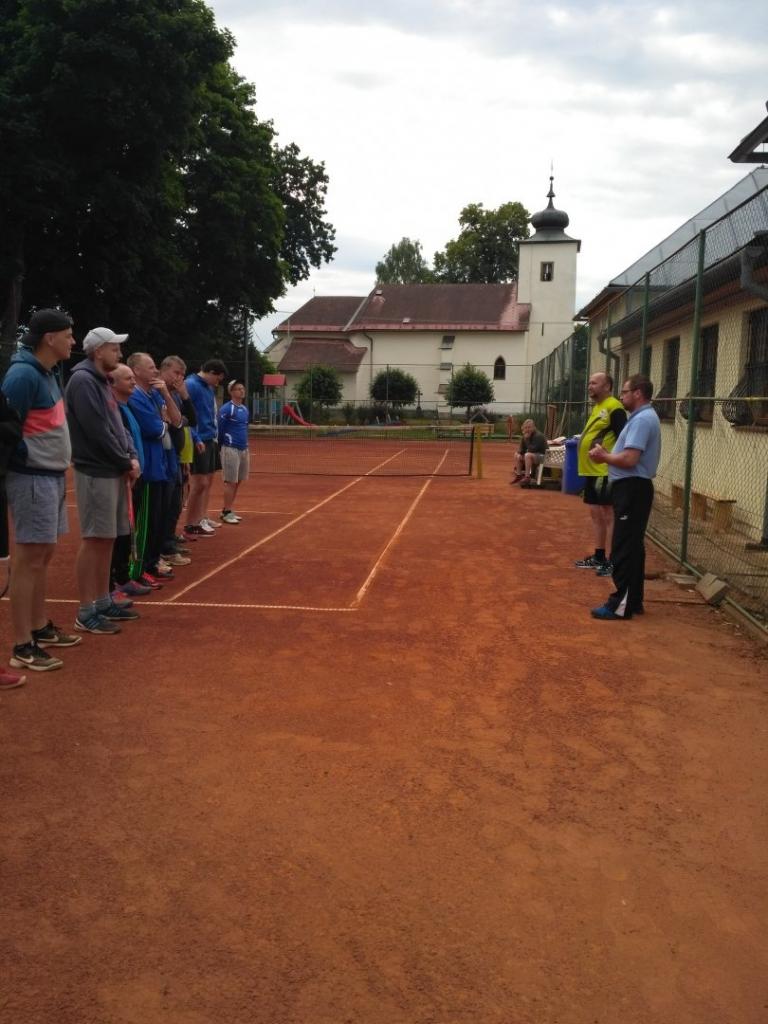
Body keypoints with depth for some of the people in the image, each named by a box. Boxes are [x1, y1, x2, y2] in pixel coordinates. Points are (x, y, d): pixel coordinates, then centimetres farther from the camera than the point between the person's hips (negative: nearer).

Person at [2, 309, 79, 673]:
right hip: (32, 479, -10)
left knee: (43, 555, 16)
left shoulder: (46, 373, 13)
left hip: (51, 476, 10)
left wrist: (55, 470, 16)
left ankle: (40, 628, 28)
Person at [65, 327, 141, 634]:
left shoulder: (102, 382, 17)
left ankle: (104, 602, 21)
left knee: (107, 539, 12)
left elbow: (118, 426, 20)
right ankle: (86, 613, -2)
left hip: (113, 472, 9)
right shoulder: (83, 381, -13)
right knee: (94, 540, -7)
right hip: (96, 473, -9)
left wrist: (132, 456, 4)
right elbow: (98, 432, -19)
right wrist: (126, 463, -10)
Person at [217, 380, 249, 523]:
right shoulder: (226, 409, -11)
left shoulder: (245, 409, 14)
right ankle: (227, 512, 3)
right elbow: (219, 429, -10)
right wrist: (221, 448, -6)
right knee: (230, 482, -4)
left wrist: (245, 444, 17)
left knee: (238, 481, 11)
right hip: (231, 449, -8)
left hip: (243, 449, 8)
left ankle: (228, 509, 20)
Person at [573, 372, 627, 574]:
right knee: (595, 515, 14)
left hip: (605, 472, -10)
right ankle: (598, 557, 24)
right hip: (592, 471, 10)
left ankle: (611, 561, -1)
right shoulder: (596, 407, 17)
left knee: (608, 515, -5)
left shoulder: (614, 408, -12)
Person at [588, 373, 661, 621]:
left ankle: (621, 605, -5)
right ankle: (633, 600, 22)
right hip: (632, 488, 11)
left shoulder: (642, 419, -16)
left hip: (632, 490, -11)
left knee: (624, 549, -8)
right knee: (632, 547, 14)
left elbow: (629, 459, -24)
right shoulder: (643, 417, 17)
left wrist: (604, 456, -9)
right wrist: (607, 454, 5)